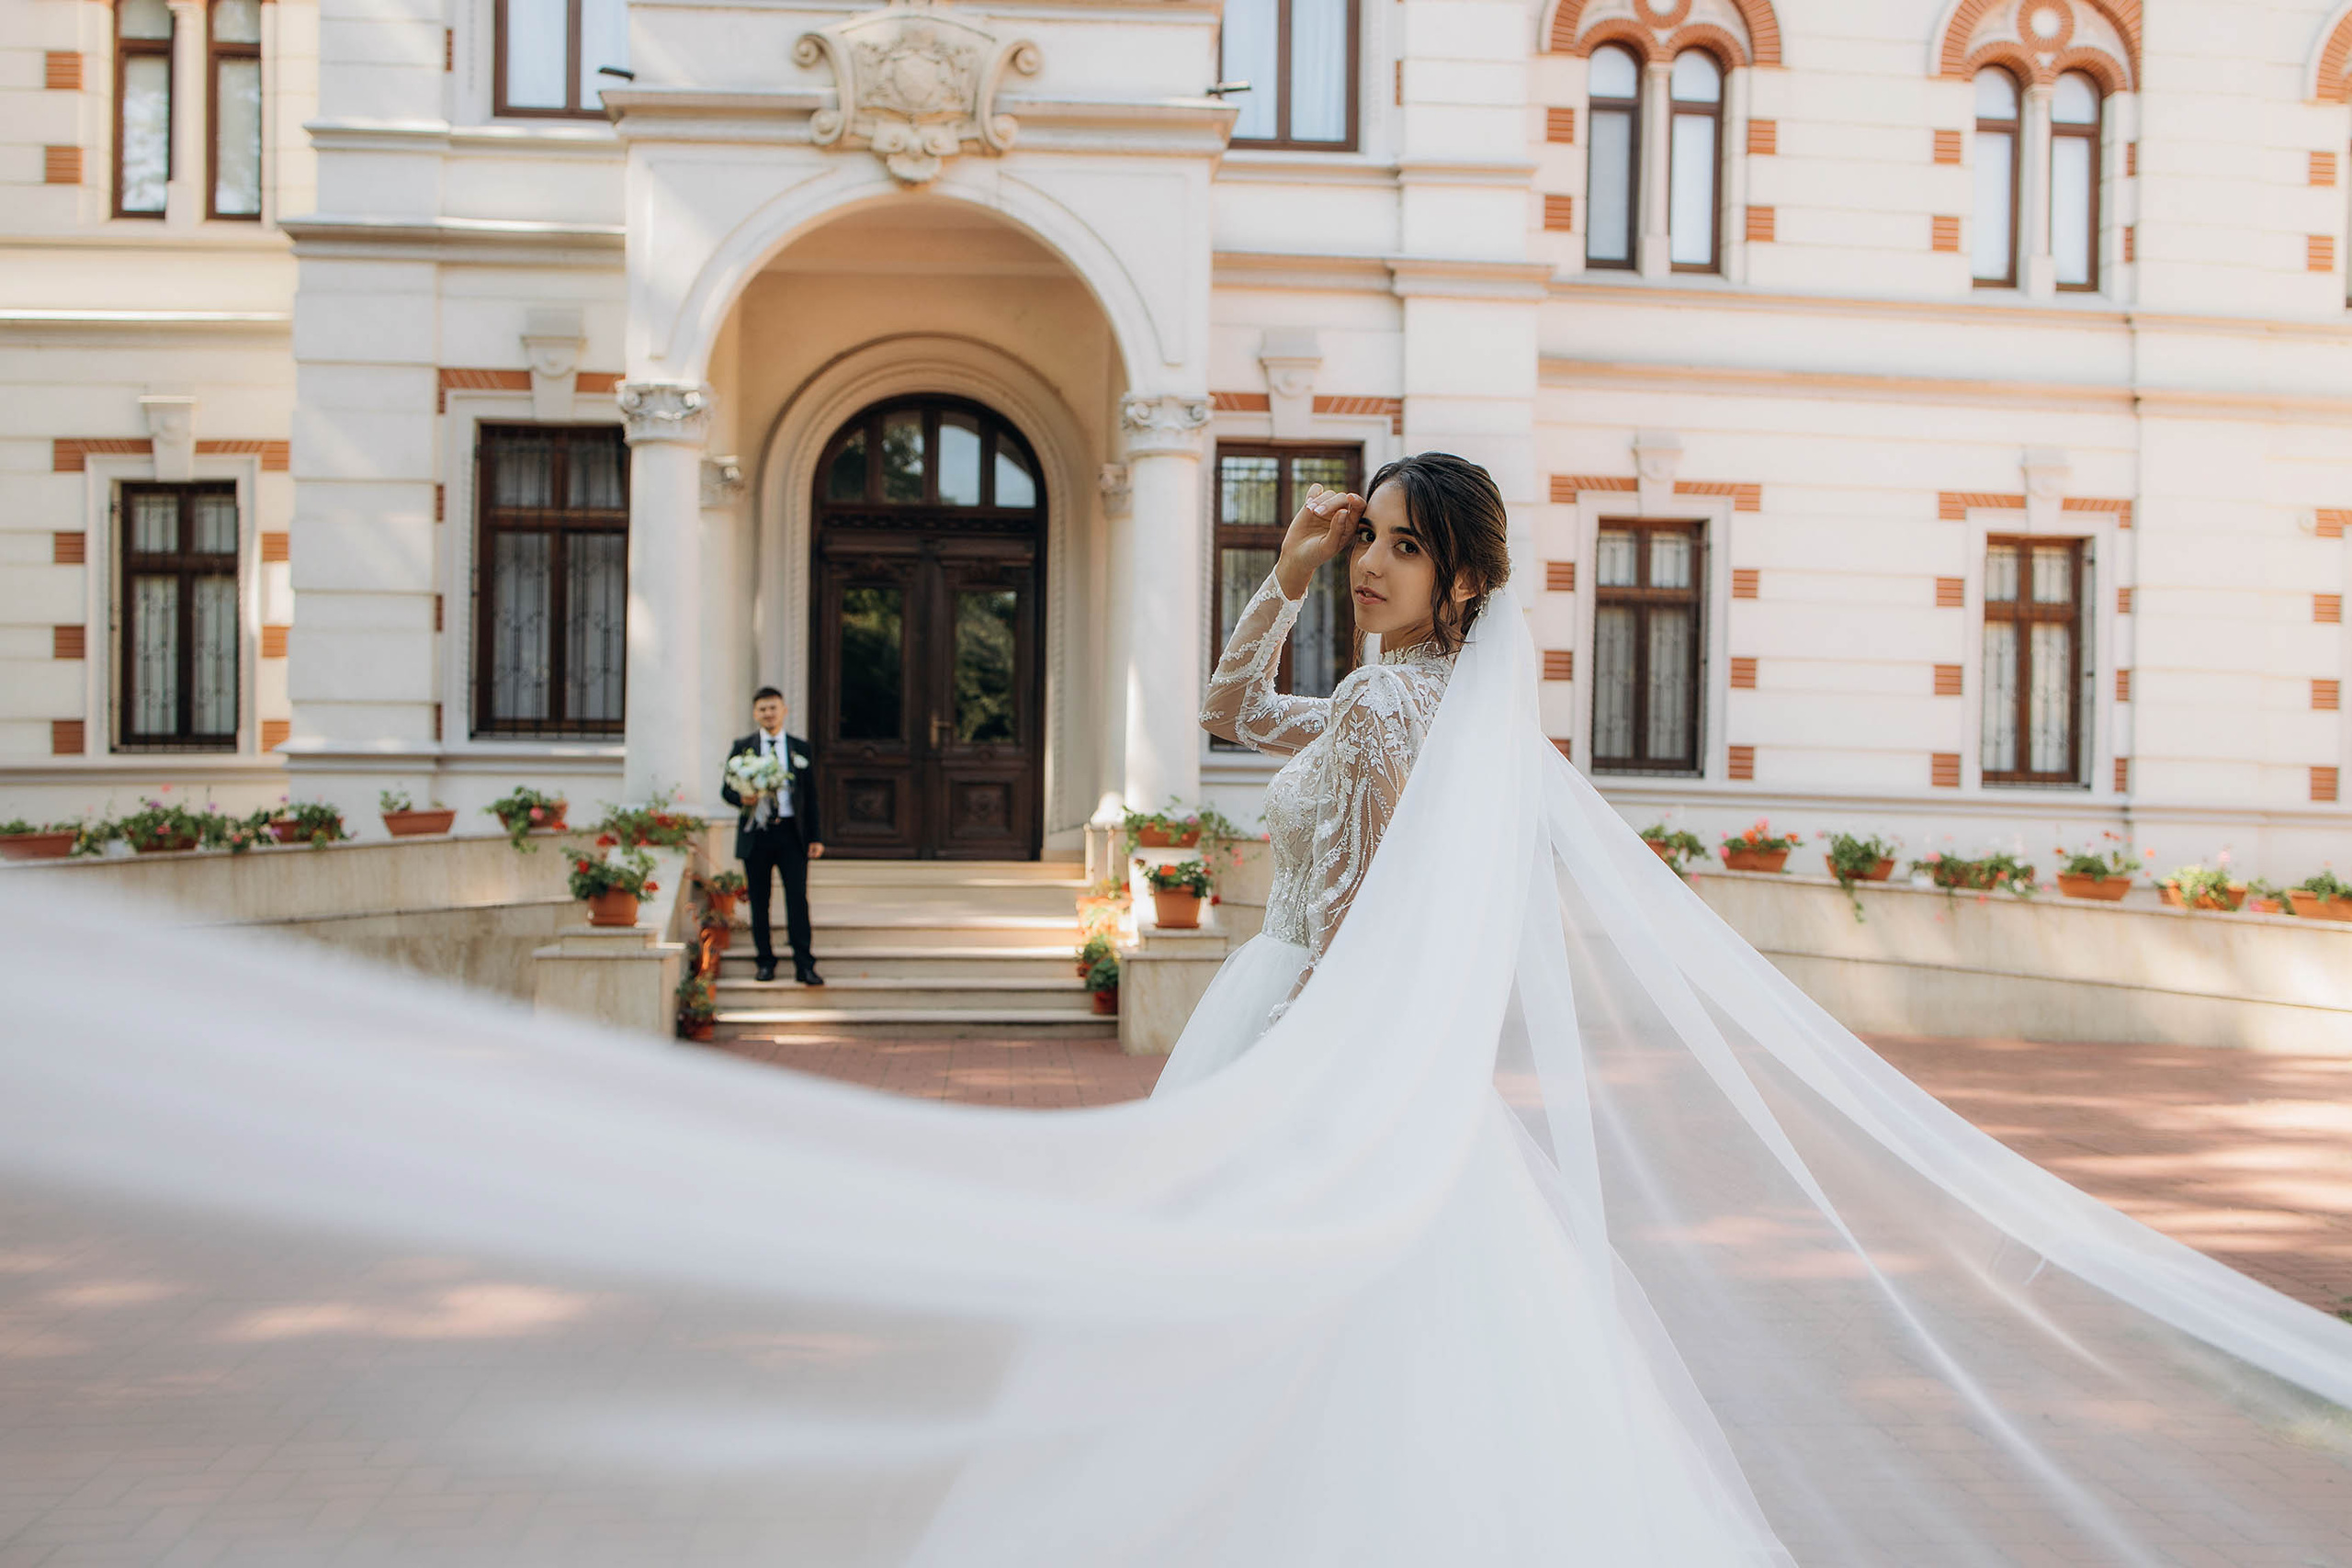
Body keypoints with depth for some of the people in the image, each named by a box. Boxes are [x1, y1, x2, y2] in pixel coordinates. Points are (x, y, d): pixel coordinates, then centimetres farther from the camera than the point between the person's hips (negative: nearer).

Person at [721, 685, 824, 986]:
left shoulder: (800, 748, 11)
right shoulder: (742, 747, 8)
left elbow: (810, 795, 11)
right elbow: (726, 788, 7)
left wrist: (815, 837, 6)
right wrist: (742, 798, -17)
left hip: (791, 832, 0)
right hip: (755, 834, 0)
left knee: (798, 898, -7)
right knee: (759, 901, 5)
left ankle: (804, 966, -5)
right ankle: (765, 961, 16)